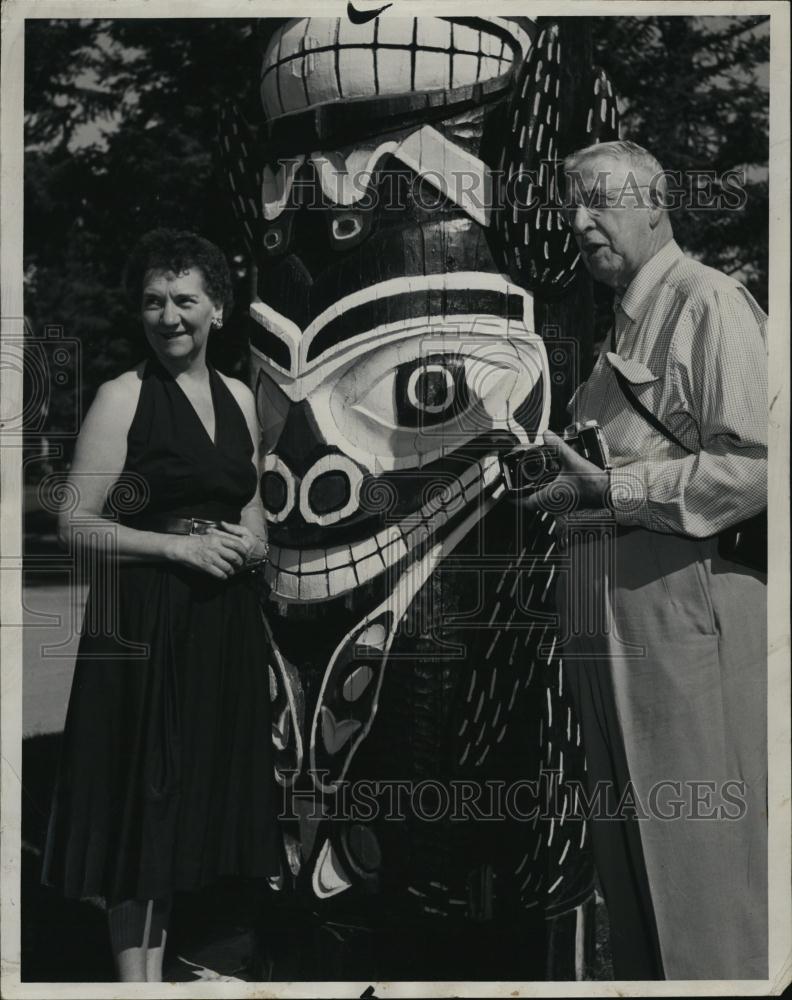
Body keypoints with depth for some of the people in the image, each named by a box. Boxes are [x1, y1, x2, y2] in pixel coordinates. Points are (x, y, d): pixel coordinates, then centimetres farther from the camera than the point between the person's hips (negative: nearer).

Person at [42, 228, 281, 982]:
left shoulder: (239, 399, 10)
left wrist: (252, 542, -1)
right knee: (140, 791, 0)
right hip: (143, 622, -6)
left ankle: (156, 964, 24)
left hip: (222, 622, 6)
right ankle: (134, 974, 12)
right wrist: (180, 546, -17)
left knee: (191, 792, 11)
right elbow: (76, 525, -11)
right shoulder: (123, 397, -7)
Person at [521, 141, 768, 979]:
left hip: (686, 618, -9)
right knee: (627, 868, 15)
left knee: (701, 859, -3)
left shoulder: (710, 303, -7)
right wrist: (565, 482, 11)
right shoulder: (619, 329, 20)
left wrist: (616, 490, -17)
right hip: (609, 627, 9)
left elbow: (758, 464, -18)